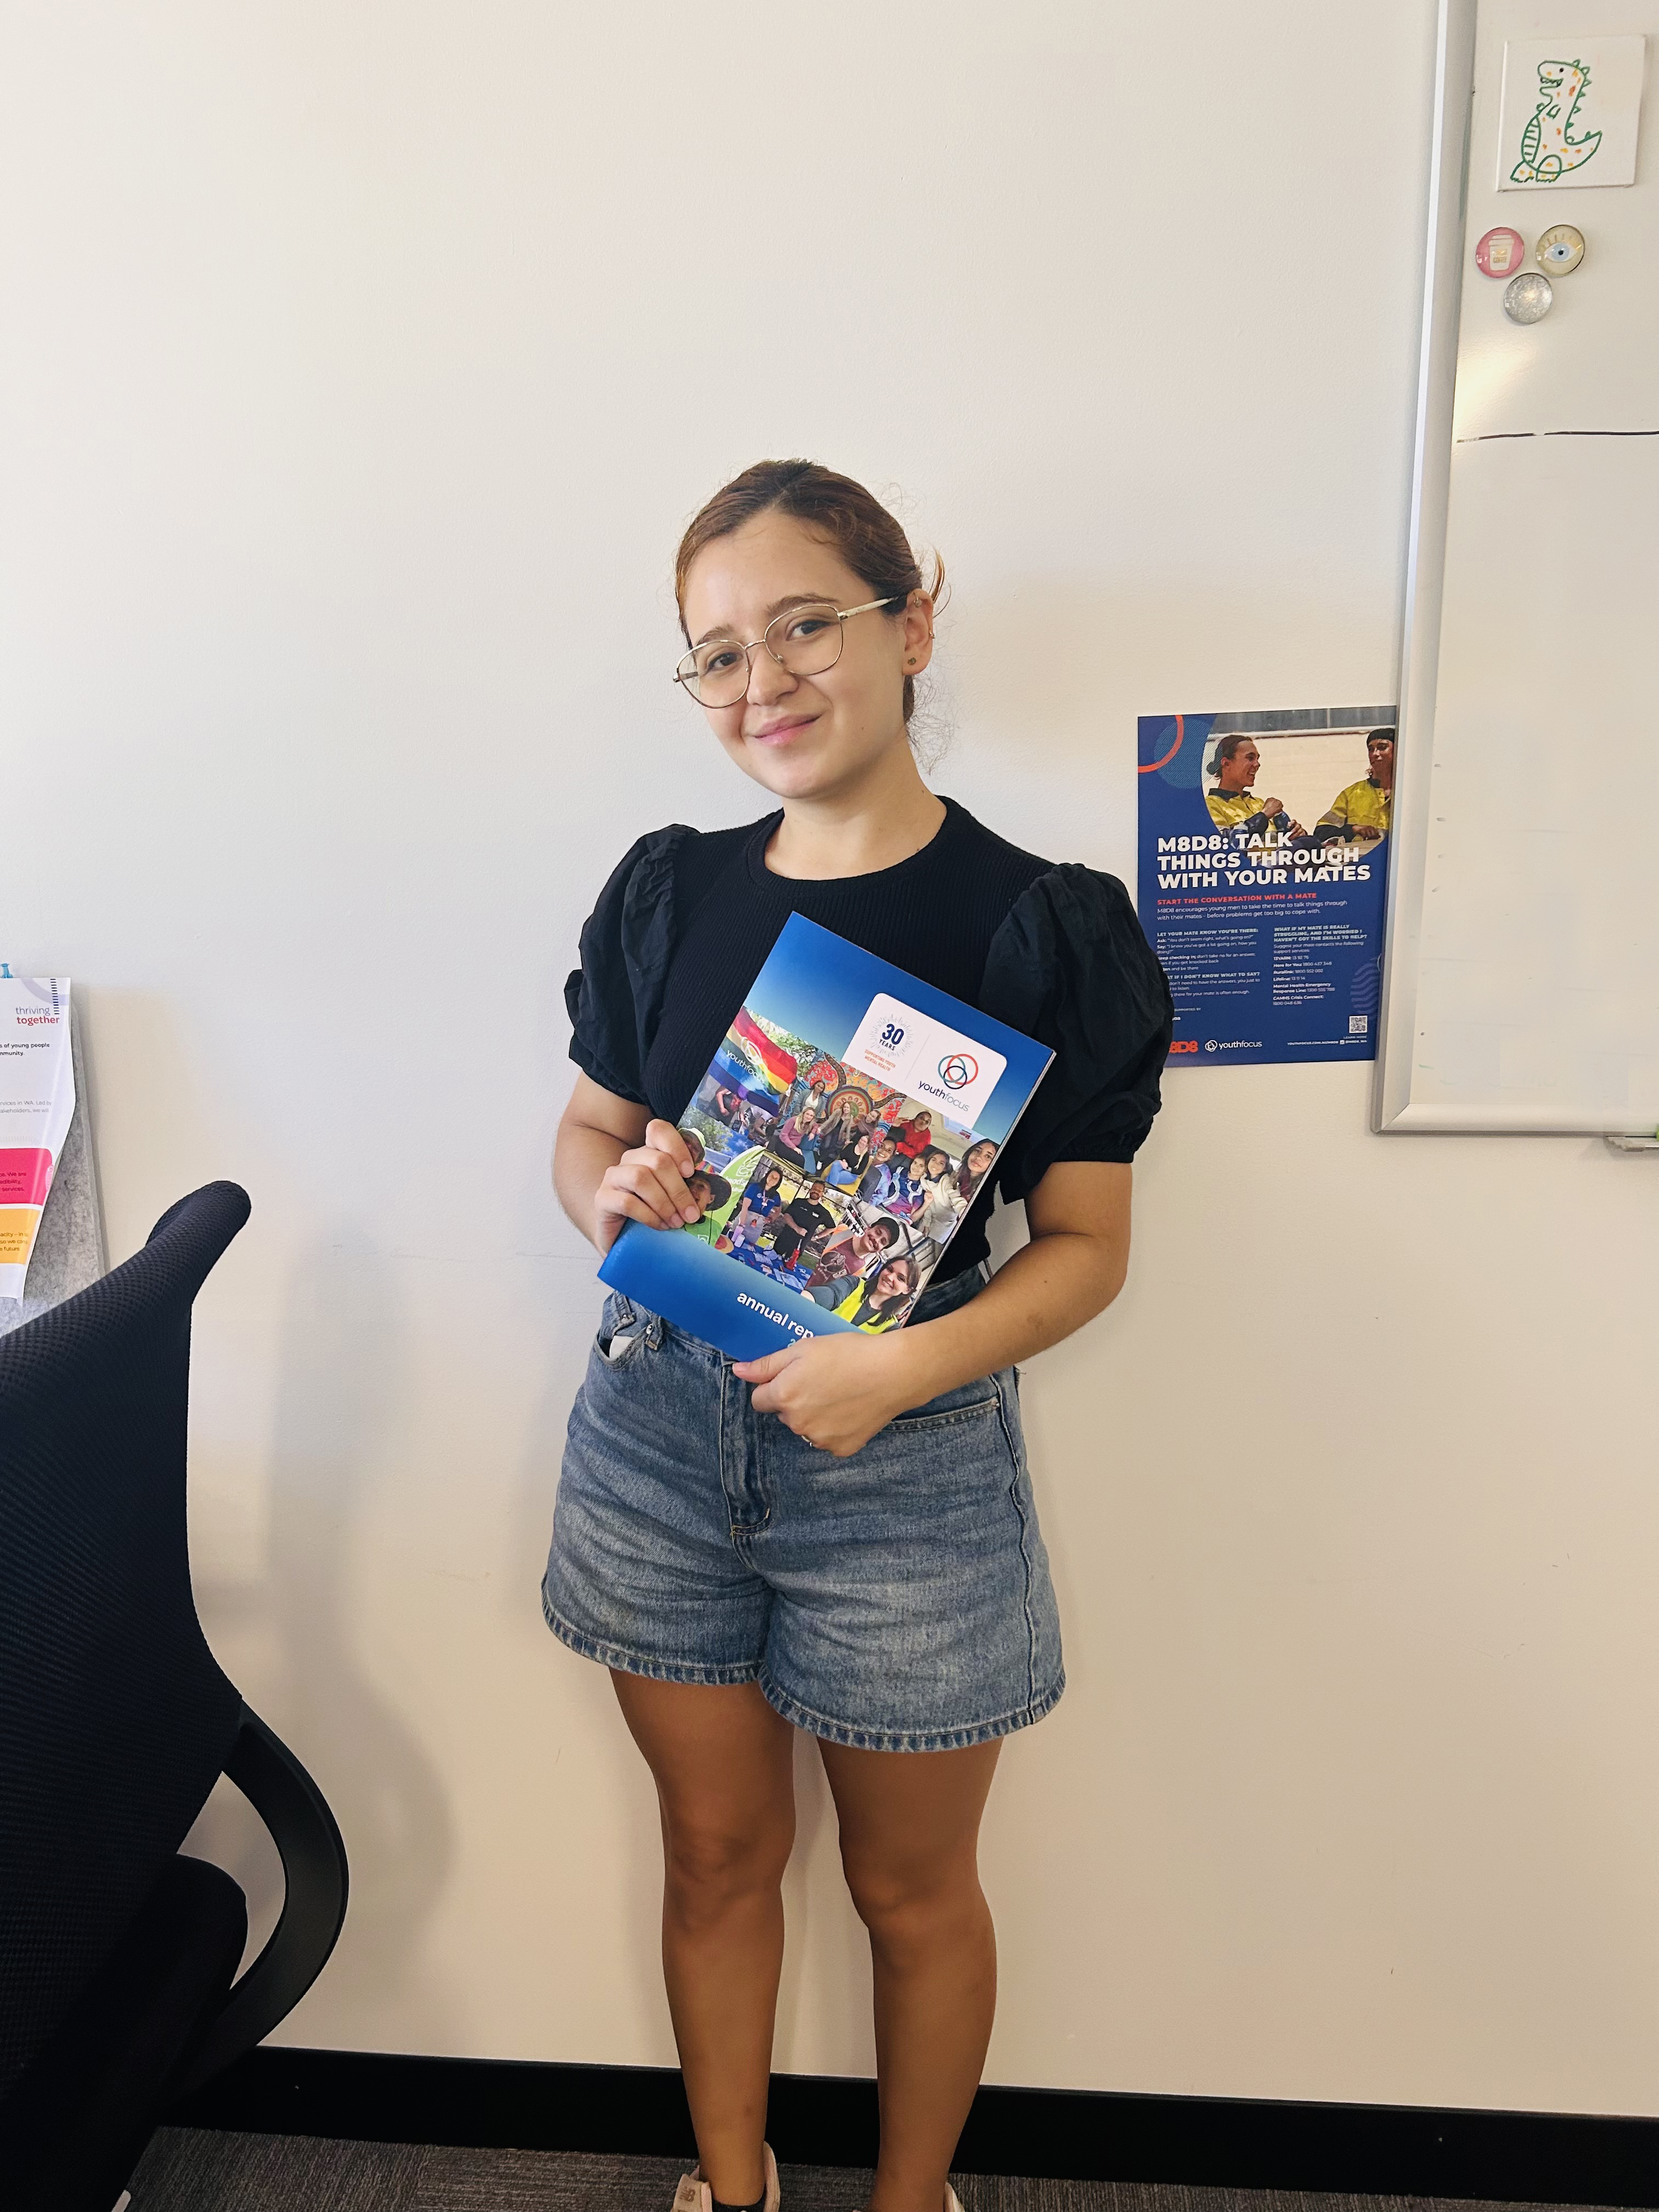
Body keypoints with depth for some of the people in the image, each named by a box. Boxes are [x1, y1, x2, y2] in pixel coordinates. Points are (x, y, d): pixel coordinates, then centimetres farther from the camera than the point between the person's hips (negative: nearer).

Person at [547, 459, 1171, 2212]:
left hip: (906, 1458, -2)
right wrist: (612, 1195, -13)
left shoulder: (1049, 930, -10)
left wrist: (904, 1364, -23)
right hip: (658, 1424, 3)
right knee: (716, 1853, 20)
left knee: (911, 1885, 17)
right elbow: (588, 1129, 11)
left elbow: (1086, 1243, -7)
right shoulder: (665, 894, 0)